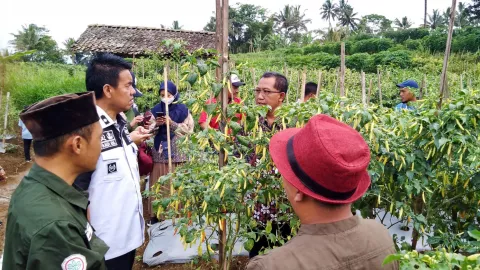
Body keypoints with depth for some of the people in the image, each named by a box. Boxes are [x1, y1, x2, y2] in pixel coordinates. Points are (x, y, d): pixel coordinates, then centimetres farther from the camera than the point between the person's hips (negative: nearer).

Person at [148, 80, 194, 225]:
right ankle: (157, 213, 12)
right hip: (159, 151, 3)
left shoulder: (182, 109, 0)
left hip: (177, 152, -3)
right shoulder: (156, 109, 10)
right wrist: (156, 125, -9)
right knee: (159, 183, 3)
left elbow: (188, 130, -5)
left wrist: (171, 123, -14)